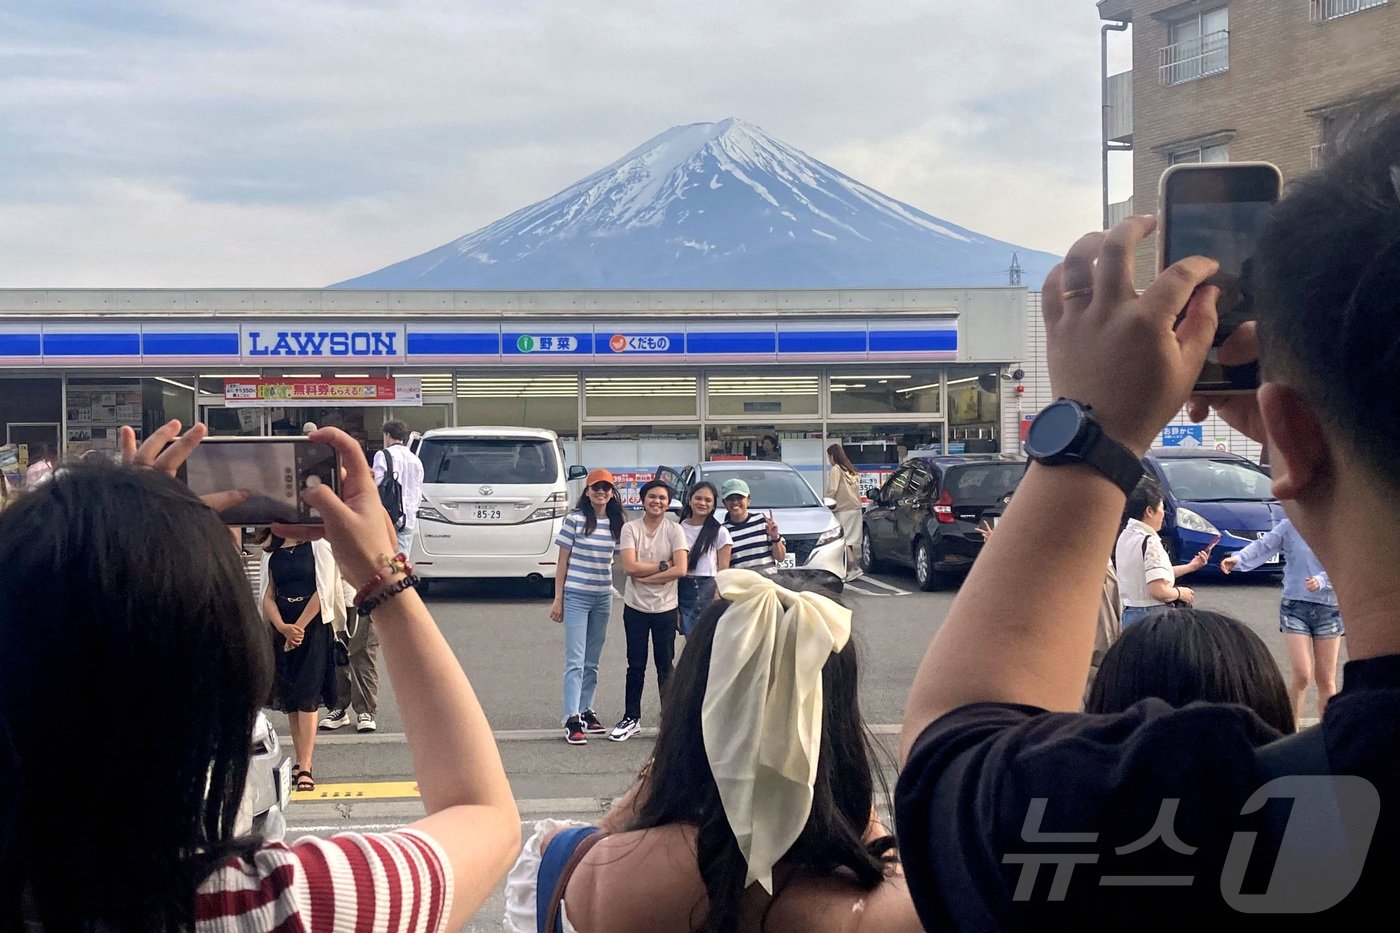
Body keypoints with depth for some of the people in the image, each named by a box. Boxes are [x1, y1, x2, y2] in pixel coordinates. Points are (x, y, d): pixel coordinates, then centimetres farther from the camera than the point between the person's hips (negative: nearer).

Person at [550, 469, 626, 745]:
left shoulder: (617, 523, 6)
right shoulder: (575, 519, -6)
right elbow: (563, 561, -3)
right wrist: (558, 598, -6)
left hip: (603, 598, 5)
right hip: (576, 596, -5)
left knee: (592, 661, 13)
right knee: (575, 660, -7)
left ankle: (586, 712, 23)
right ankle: (571, 720, -9)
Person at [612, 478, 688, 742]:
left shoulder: (674, 530, -4)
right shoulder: (630, 528, -4)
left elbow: (681, 570, -15)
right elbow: (629, 567, -14)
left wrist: (644, 576, -14)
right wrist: (663, 566, -13)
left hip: (666, 607, 0)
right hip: (635, 607, 0)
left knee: (666, 666, 7)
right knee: (636, 666, 9)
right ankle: (631, 718, 20)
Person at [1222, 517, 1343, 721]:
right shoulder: (1289, 527, -1)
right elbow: (1263, 545, -13)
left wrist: (1322, 580, -24)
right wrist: (1238, 558, -31)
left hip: (1329, 609, 2)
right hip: (1295, 606, -2)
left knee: (1326, 679, 7)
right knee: (1301, 674, -11)